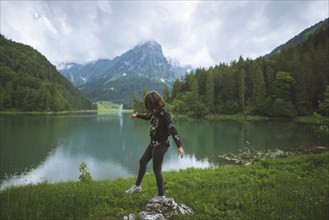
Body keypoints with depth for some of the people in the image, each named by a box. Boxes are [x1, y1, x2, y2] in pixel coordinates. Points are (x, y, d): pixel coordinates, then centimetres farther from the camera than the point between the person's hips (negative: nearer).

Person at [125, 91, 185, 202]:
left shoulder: (164, 114, -23)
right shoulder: (156, 111, 3)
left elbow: (173, 129, -29)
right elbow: (149, 116, 26)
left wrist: (179, 146, -36)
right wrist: (137, 115, 41)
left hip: (161, 145, -9)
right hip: (154, 143, 9)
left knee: (156, 170, 2)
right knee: (142, 161, 19)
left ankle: (161, 196, 20)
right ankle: (137, 186, 38)